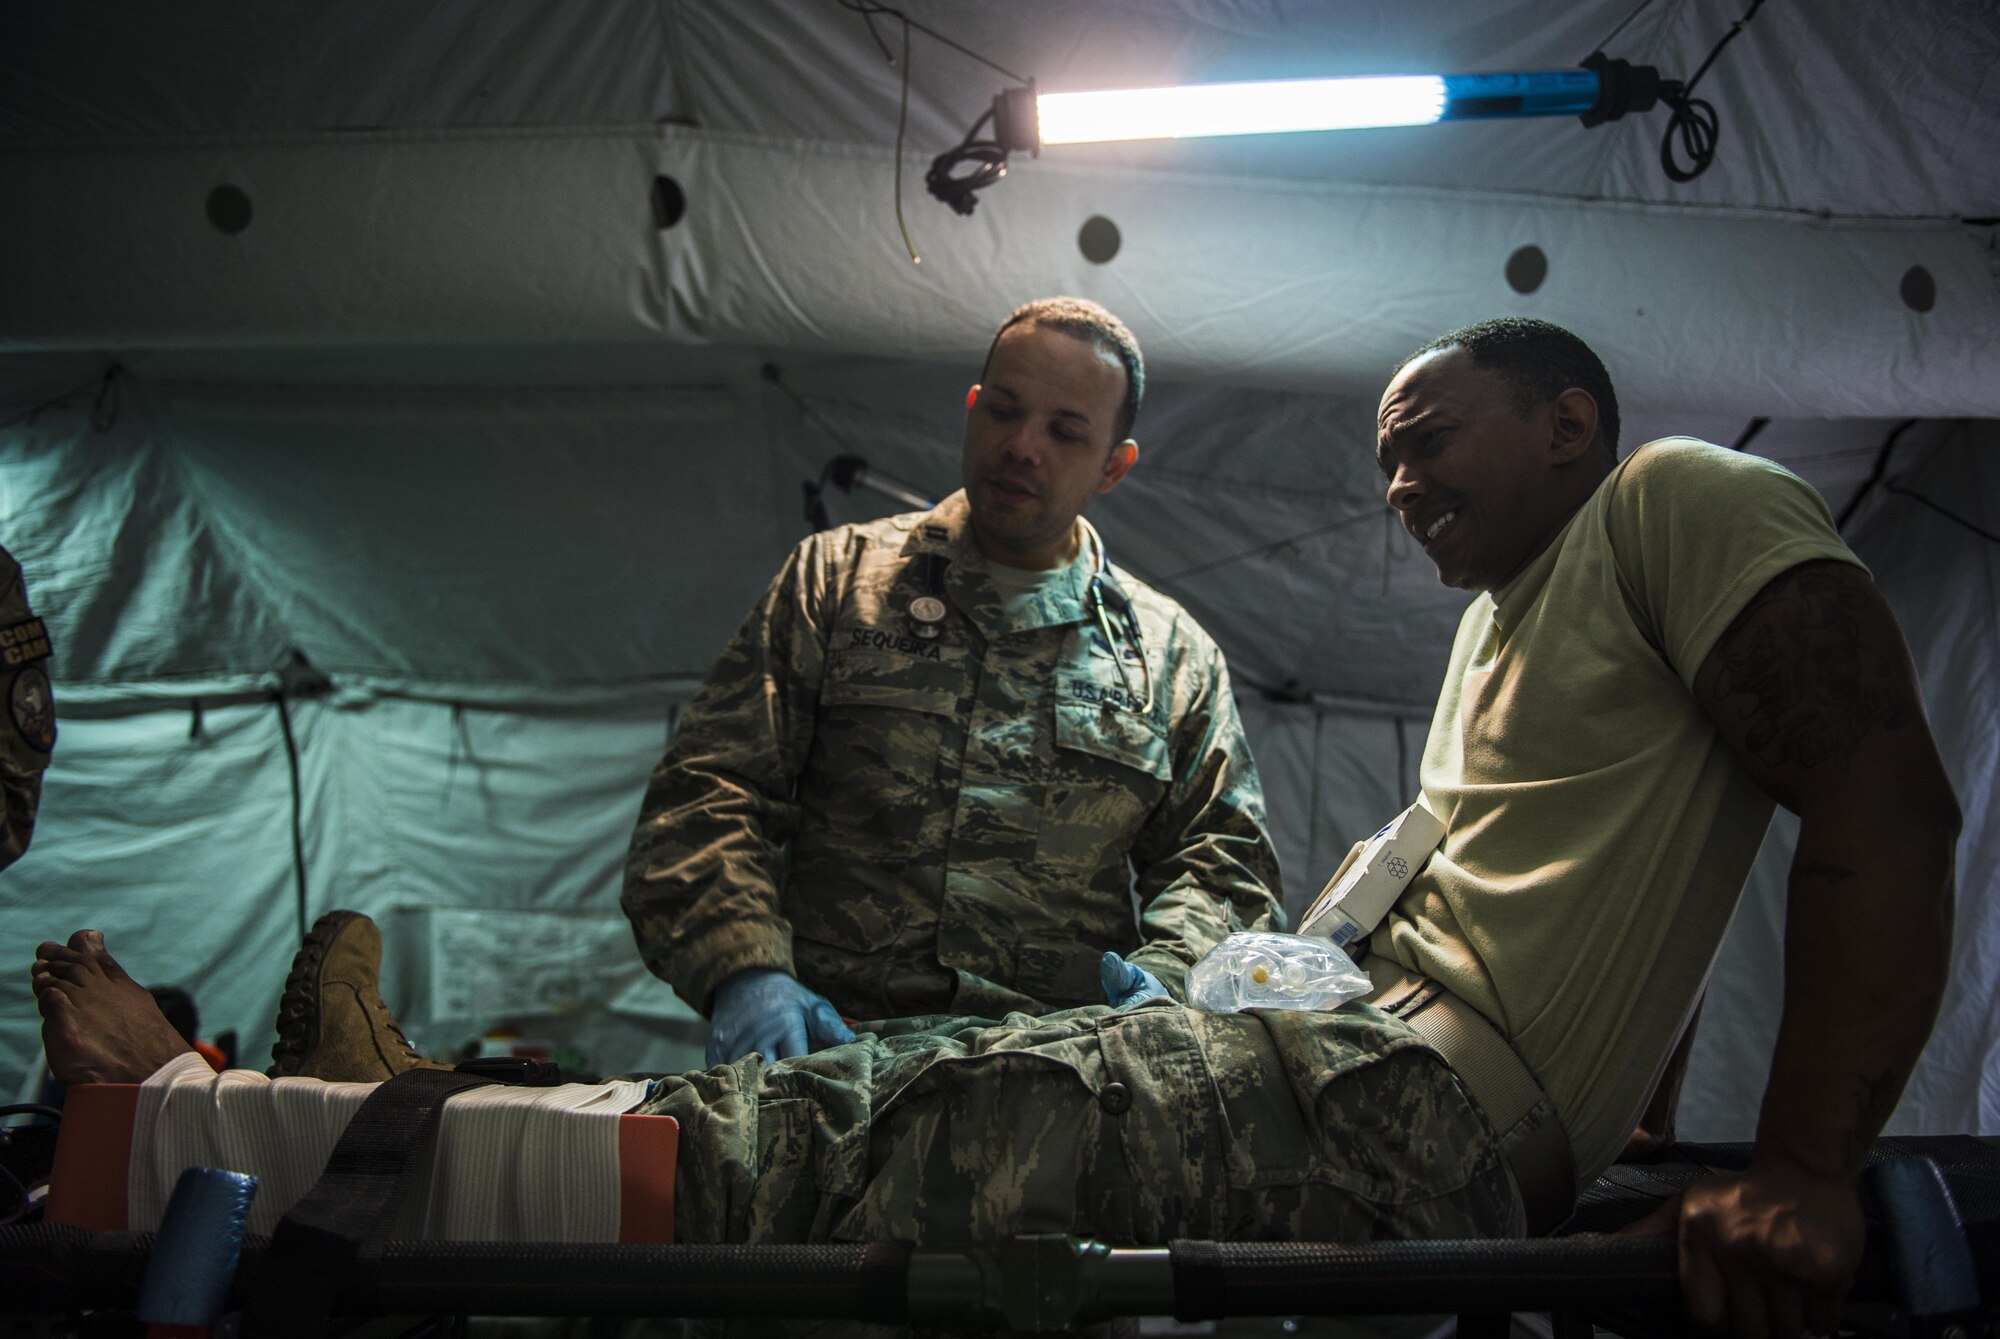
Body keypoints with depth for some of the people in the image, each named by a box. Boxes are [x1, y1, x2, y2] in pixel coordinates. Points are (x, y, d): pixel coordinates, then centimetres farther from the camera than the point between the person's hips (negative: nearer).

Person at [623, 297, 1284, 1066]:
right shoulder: (836, 579, 17)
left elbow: (1224, 856, 22)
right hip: (834, 1050, -1)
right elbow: (707, 794, 10)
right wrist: (745, 968, -8)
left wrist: (1162, 976, 0)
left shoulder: (1173, 654, 21)